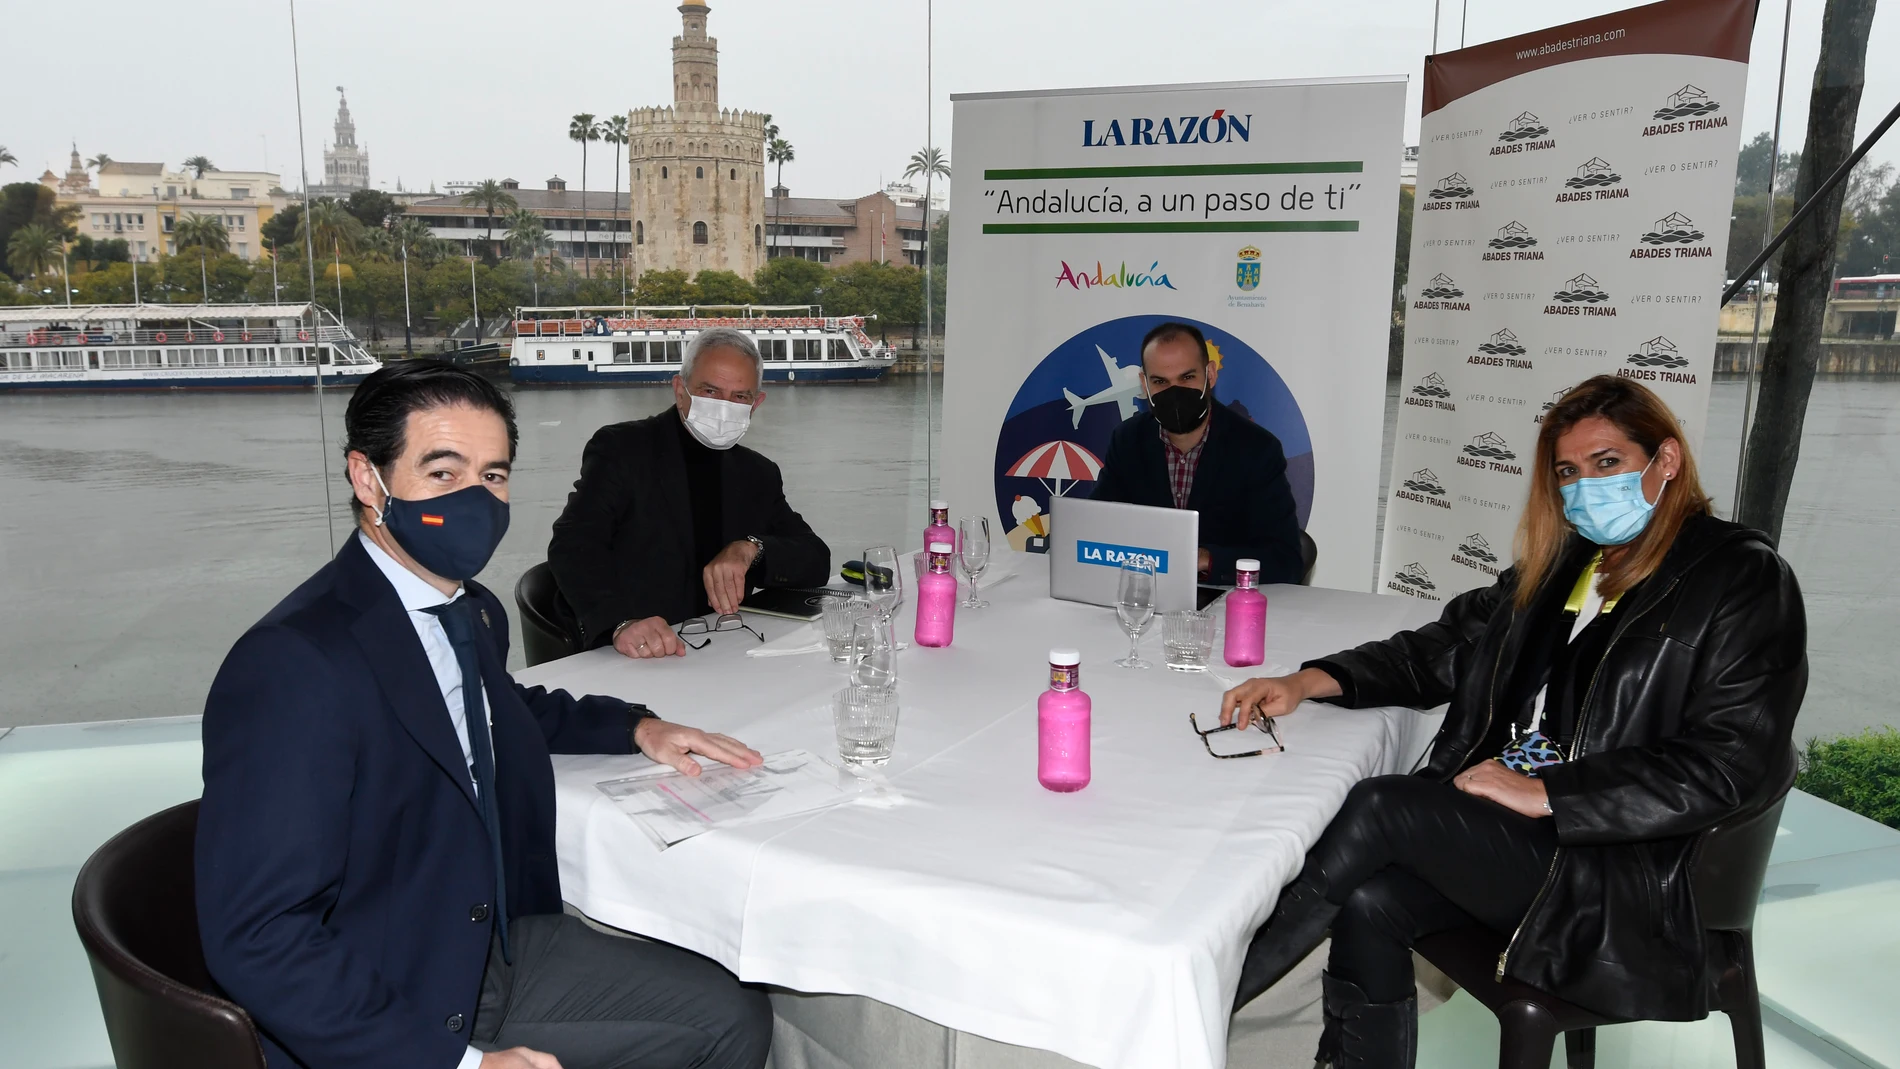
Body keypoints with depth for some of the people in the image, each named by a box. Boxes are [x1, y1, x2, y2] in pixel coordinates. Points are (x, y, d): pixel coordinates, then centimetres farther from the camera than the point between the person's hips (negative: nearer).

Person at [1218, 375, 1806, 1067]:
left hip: (1614, 870, -6)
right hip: (1486, 824, 6)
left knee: (1378, 808, -24)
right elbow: (1443, 649, 17)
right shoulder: (1562, 560, 15)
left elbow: (1732, 763, -14)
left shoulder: (1746, 580, -4)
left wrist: (1545, 792, -19)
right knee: (1369, 904, -22)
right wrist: (1309, 681, 1)